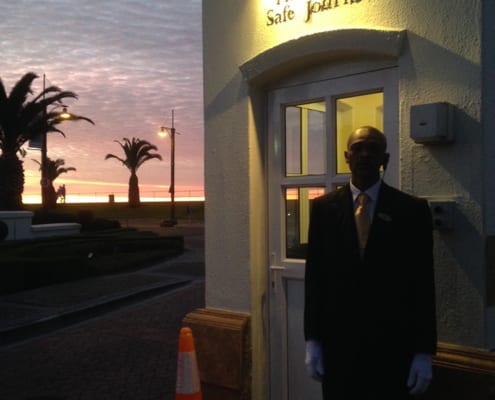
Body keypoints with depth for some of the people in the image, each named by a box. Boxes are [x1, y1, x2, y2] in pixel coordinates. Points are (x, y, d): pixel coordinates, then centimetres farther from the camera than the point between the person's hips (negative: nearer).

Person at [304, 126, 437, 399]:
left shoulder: (412, 210, -2)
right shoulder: (324, 207, 3)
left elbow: (423, 283, -2)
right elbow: (315, 275, 3)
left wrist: (424, 351, -5)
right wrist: (312, 339, 1)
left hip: (392, 344, -1)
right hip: (337, 341, 1)